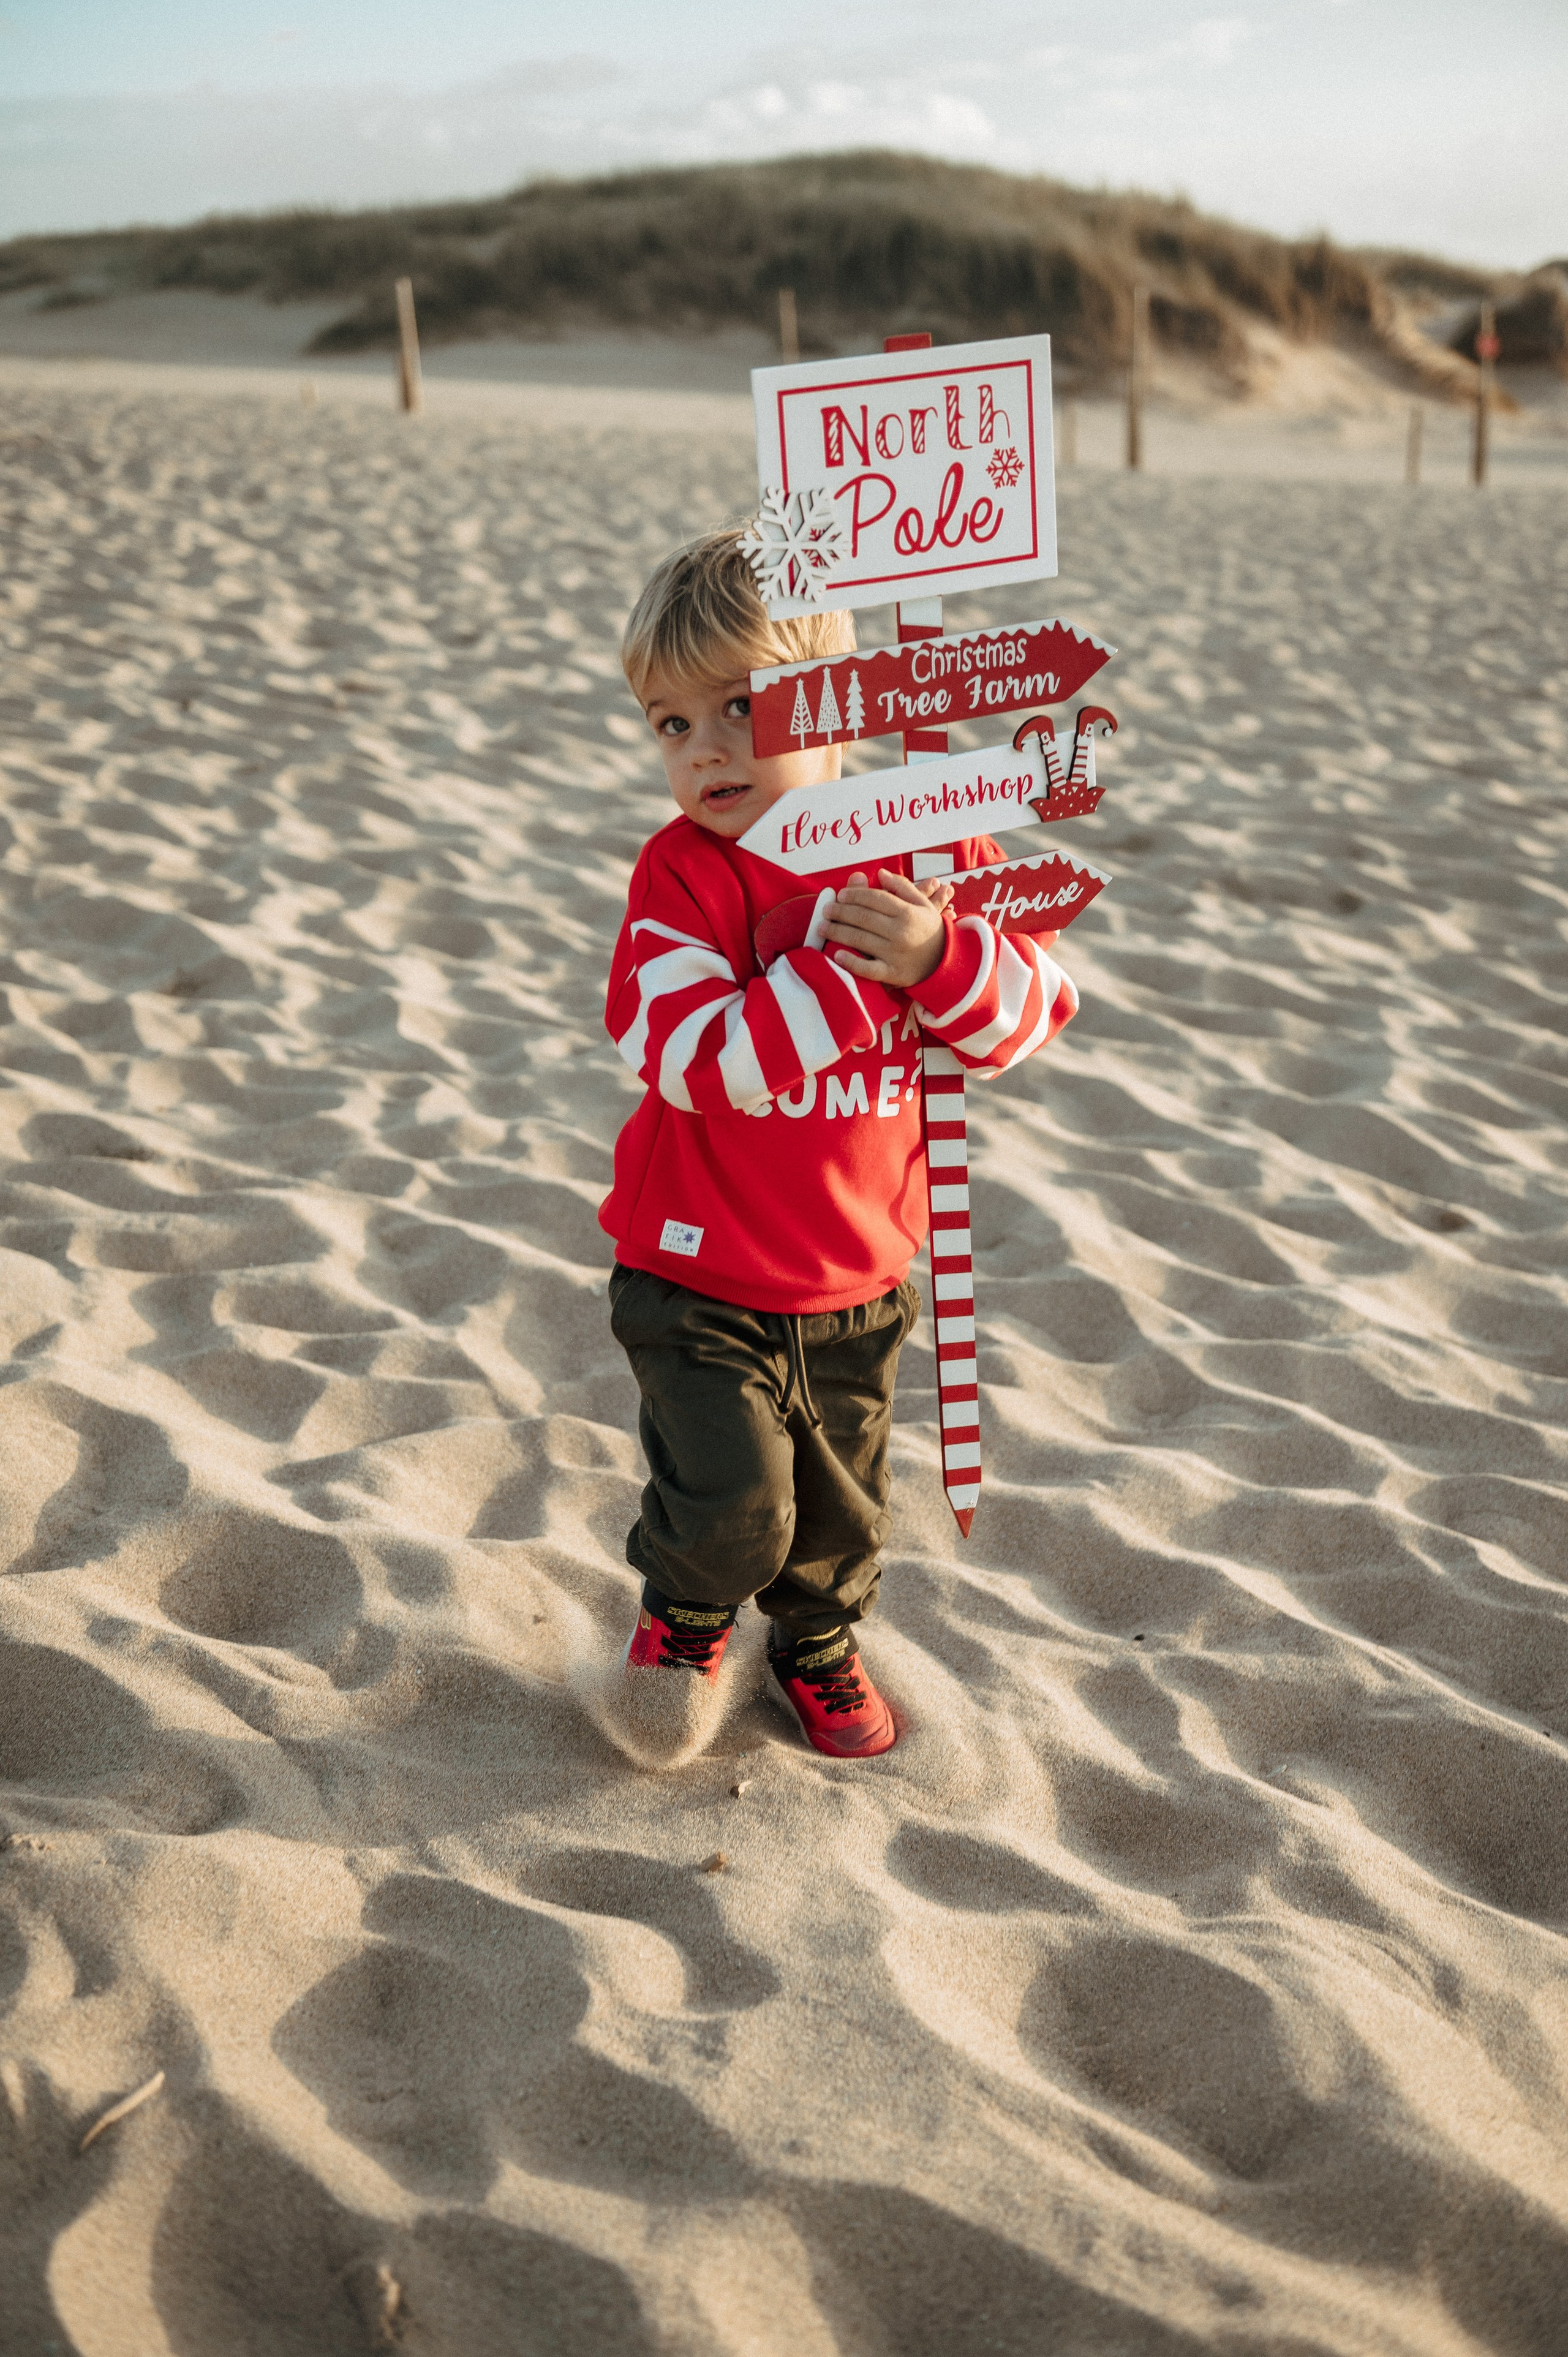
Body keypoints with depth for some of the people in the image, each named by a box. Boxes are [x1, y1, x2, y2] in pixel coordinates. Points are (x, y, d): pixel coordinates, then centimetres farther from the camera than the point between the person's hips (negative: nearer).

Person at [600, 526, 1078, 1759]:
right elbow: (693, 1057, -27)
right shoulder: (683, 872, -15)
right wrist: (853, 968, -30)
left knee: (843, 1498, 18)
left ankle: (822, 1641, 48)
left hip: (859, 1280, 3)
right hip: (698, 1278, -3)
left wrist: (940, 954, -26)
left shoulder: (928, 845, -5)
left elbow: (1036, 1010, -5)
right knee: (733, 1497, -7)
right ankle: (685, 1614, 28)